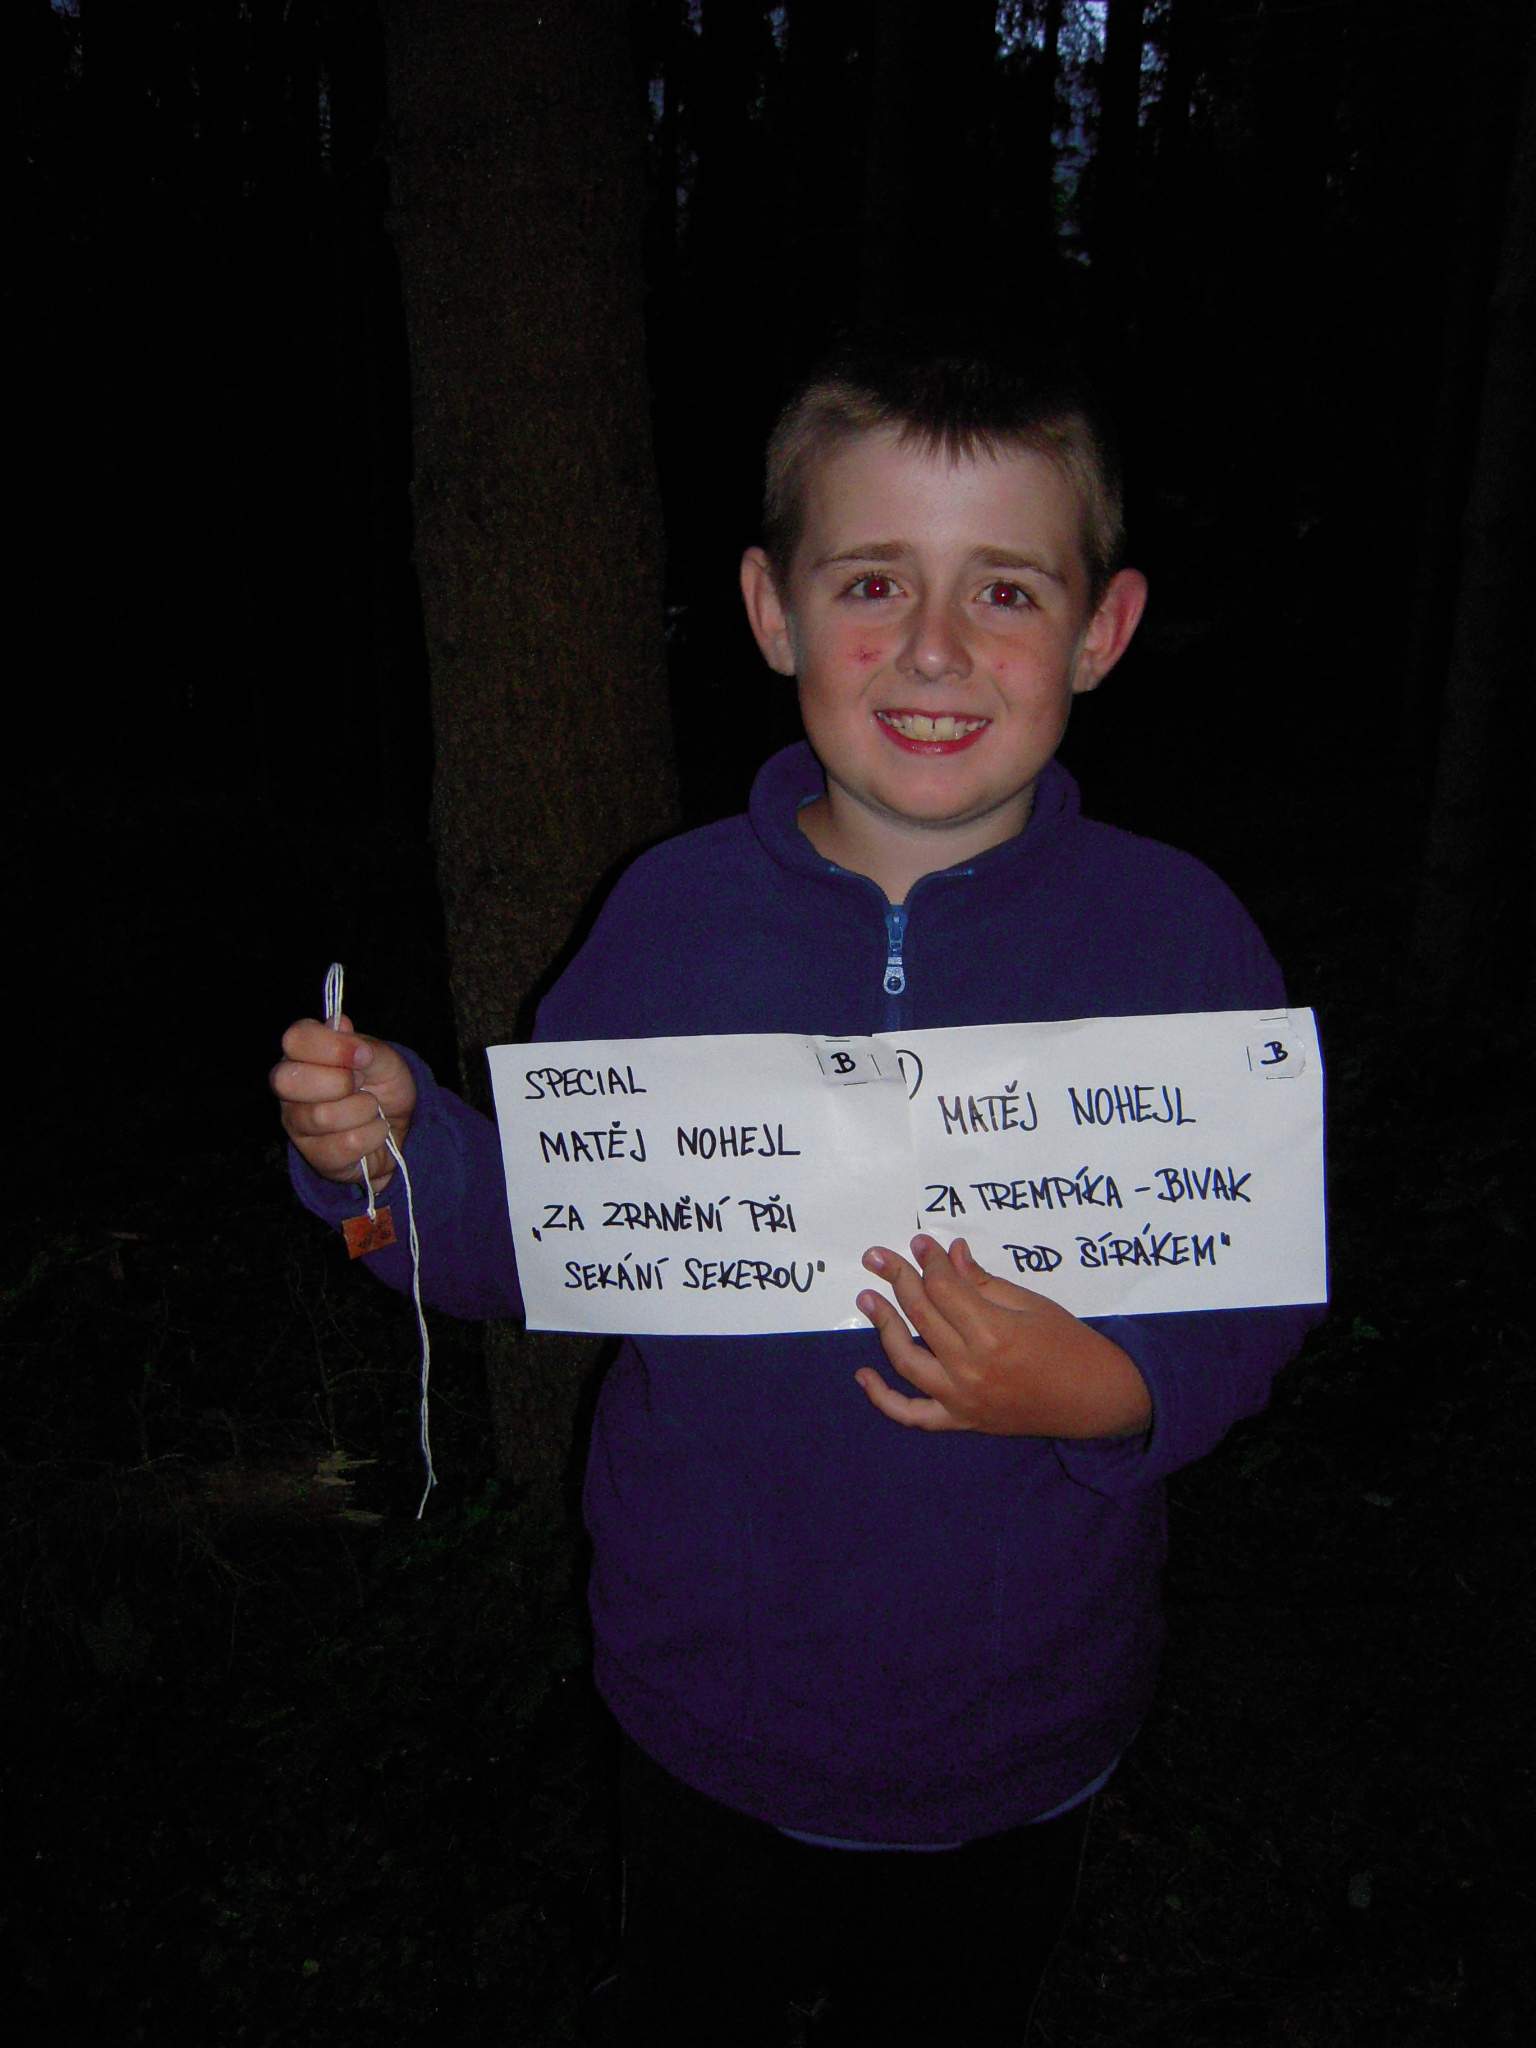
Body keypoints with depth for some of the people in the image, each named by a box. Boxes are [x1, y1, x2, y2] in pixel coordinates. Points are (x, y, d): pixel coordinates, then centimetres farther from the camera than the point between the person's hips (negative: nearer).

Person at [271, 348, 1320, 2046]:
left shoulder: (1175, 933, -14)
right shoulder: (671, 914, -11)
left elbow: (1264, 1284, -8)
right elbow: (529, 1245, -4)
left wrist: (1115, 1394, -27)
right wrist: (394, 1144, -23)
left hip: (1015, 1725, 0)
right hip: (712, 1701, 1)